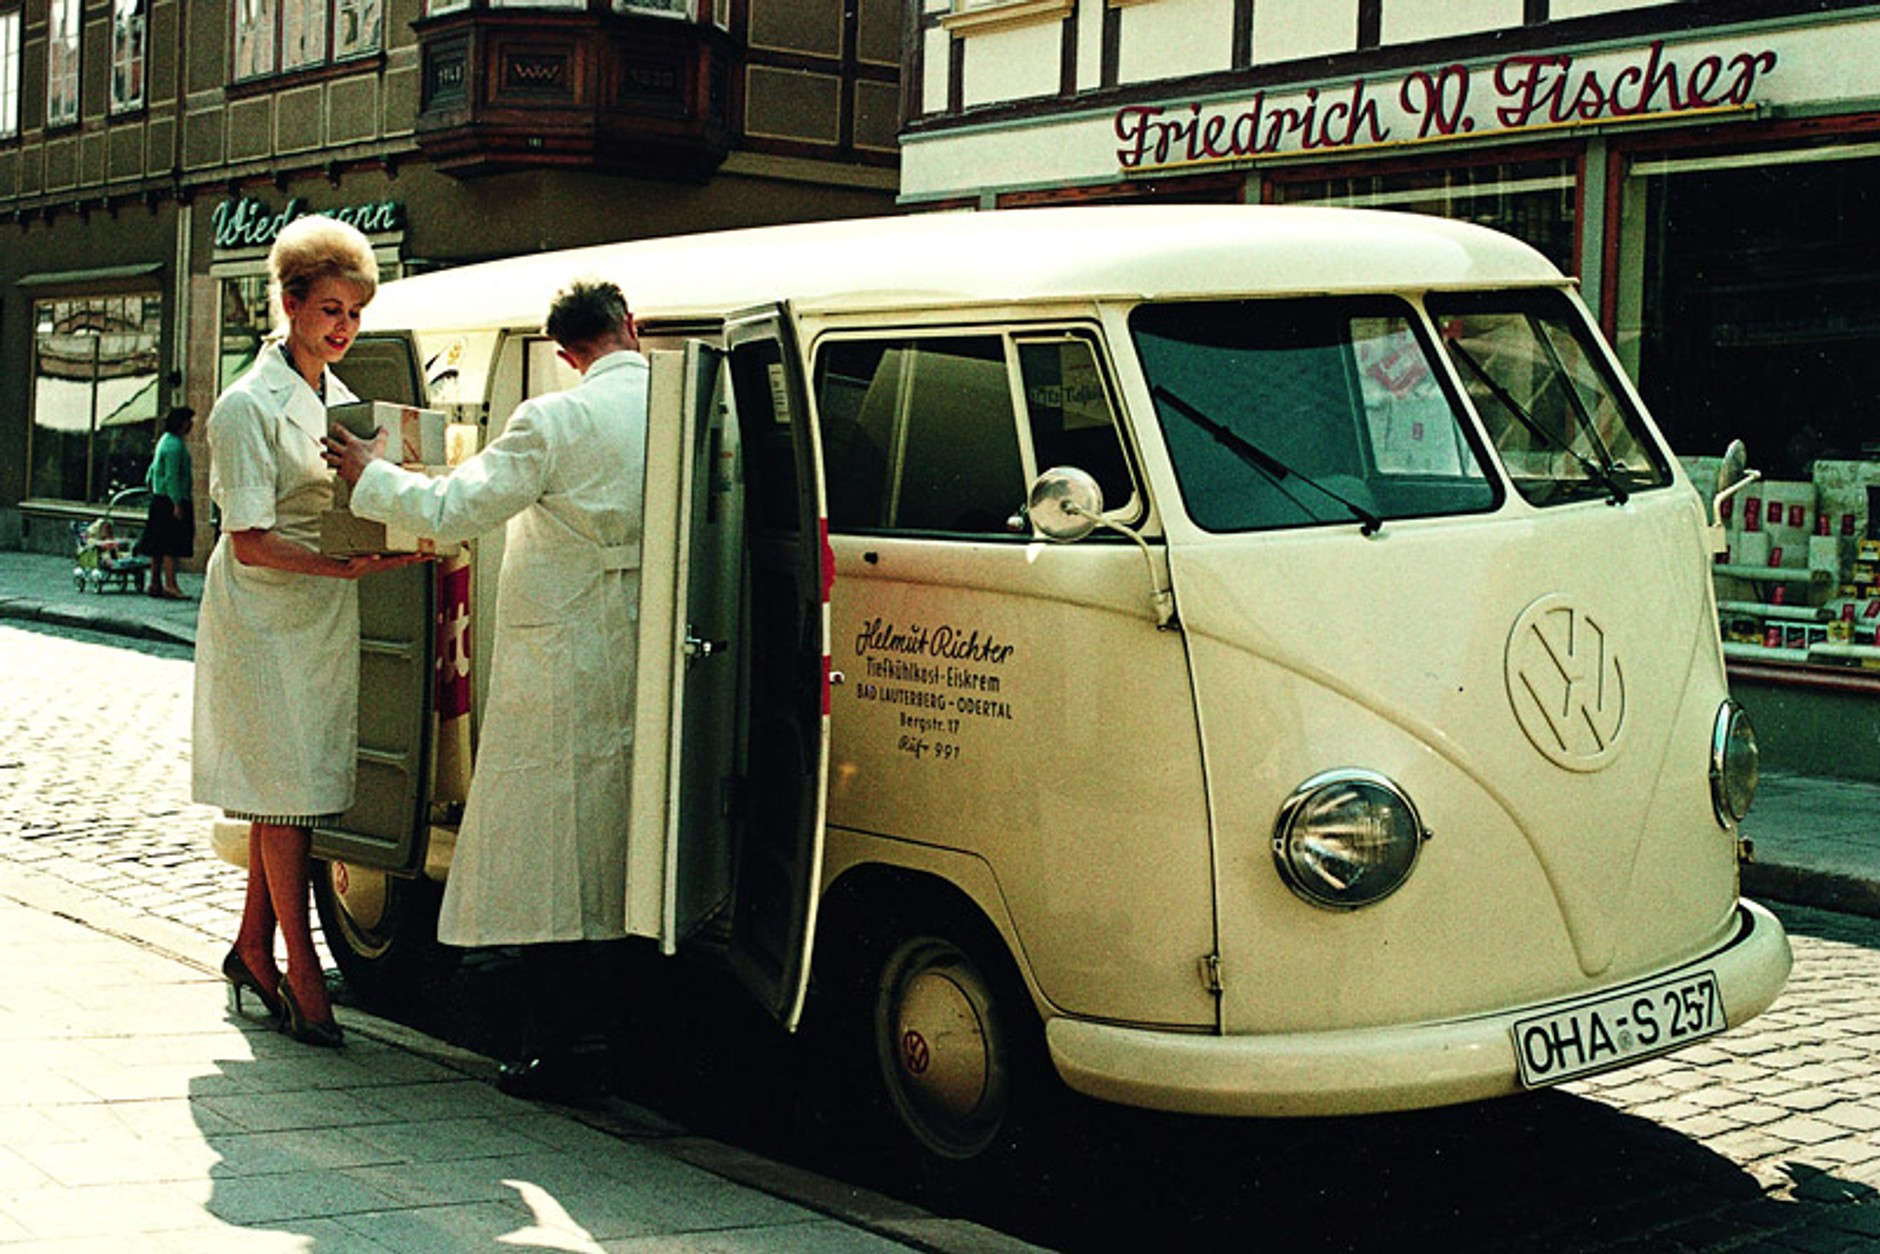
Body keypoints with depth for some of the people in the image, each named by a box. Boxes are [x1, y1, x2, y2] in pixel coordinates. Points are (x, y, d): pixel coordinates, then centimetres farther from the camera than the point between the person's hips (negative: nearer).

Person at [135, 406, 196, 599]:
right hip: (171, 500, -10)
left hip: (160, 498, 10)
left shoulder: (165, 440, 17)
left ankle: (155, 584, 16)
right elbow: (171, 476, -20)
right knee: (172, 546, -10)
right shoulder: (175, 445, -15)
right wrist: (177, 504, -21)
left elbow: (154, 468, 23)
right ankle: (170, 585, -12)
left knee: (159, 546, 12)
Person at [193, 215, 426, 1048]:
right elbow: (250, 541, -17)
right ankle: (301, 972, 2)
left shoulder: (338, 399, 12)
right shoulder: (250, 406, -12)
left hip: (322, 623, 7)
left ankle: (253, 949, 23)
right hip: (264, 620, -7)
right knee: (285, 792, -4)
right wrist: (344, 566, -28)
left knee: (291, 792, 11)